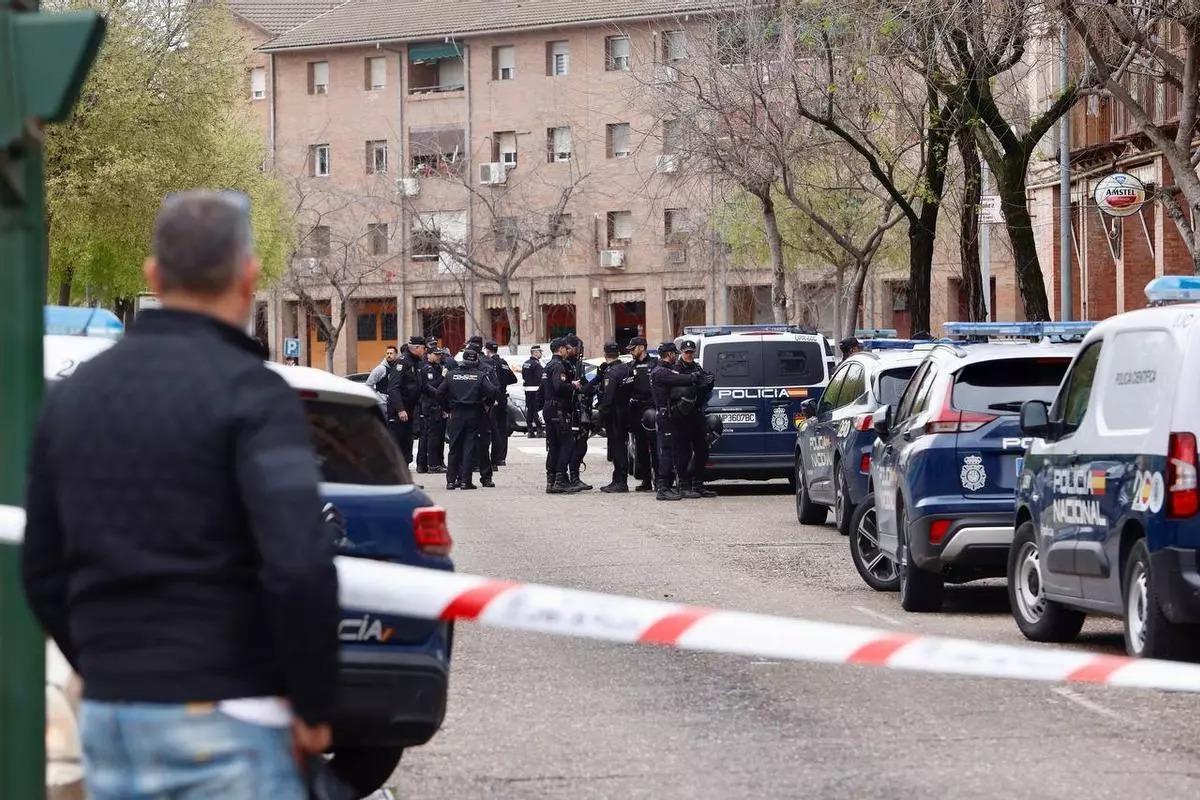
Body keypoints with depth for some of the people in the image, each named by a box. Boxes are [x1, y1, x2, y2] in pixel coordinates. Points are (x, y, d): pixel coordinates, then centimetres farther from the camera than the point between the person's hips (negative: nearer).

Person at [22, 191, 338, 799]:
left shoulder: (73, 396, 11)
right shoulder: (250, 393, -10)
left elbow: (42, 573, 15)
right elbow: (299, 567, -21)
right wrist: (313, 705, -10)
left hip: (107, 718, 7)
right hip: (219, 721, -7)